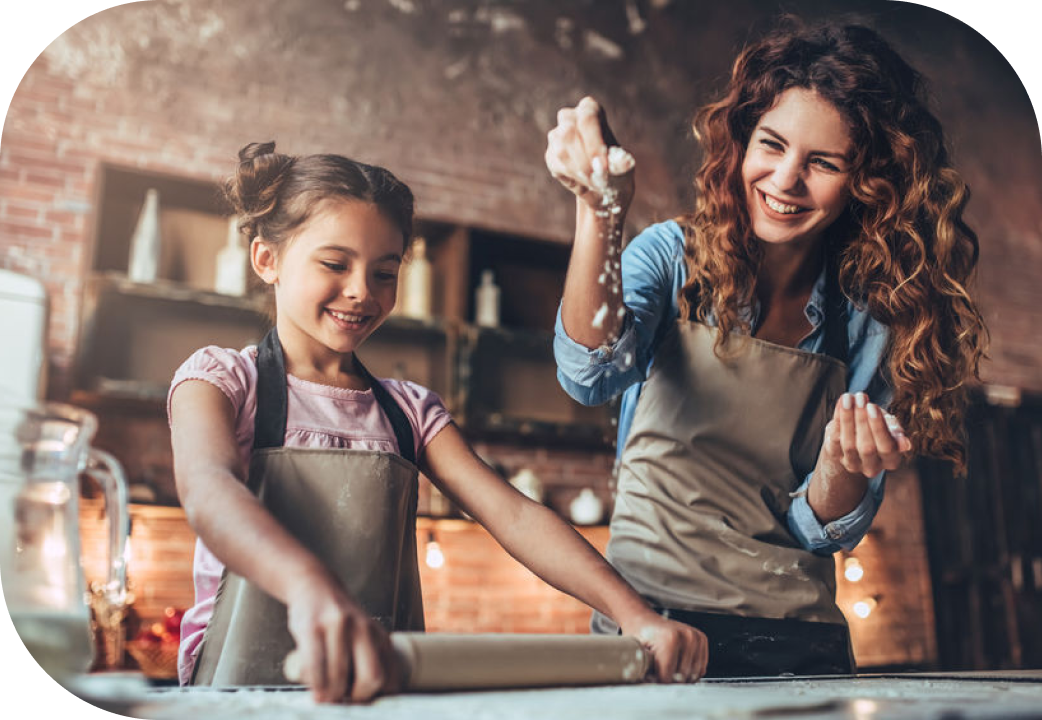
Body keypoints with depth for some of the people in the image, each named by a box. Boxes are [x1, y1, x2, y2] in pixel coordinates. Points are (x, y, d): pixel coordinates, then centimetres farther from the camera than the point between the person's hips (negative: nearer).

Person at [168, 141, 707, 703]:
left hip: (383, 683, 3)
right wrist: (313, 590, -38)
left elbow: (513, 514, 2)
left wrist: (634, 615, -14)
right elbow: (208, 490, -17)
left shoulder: (409, 410, 15)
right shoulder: (220, 379, 5)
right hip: (242, 686, -2)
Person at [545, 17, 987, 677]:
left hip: (794, 642, 2)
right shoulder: (673, 257, -2)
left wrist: (844, 461, -19)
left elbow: (826, 532, 2)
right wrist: (599, 214, -34)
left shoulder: (868, 323, 0)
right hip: (646, 620, -1)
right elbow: (591, 376, -22)